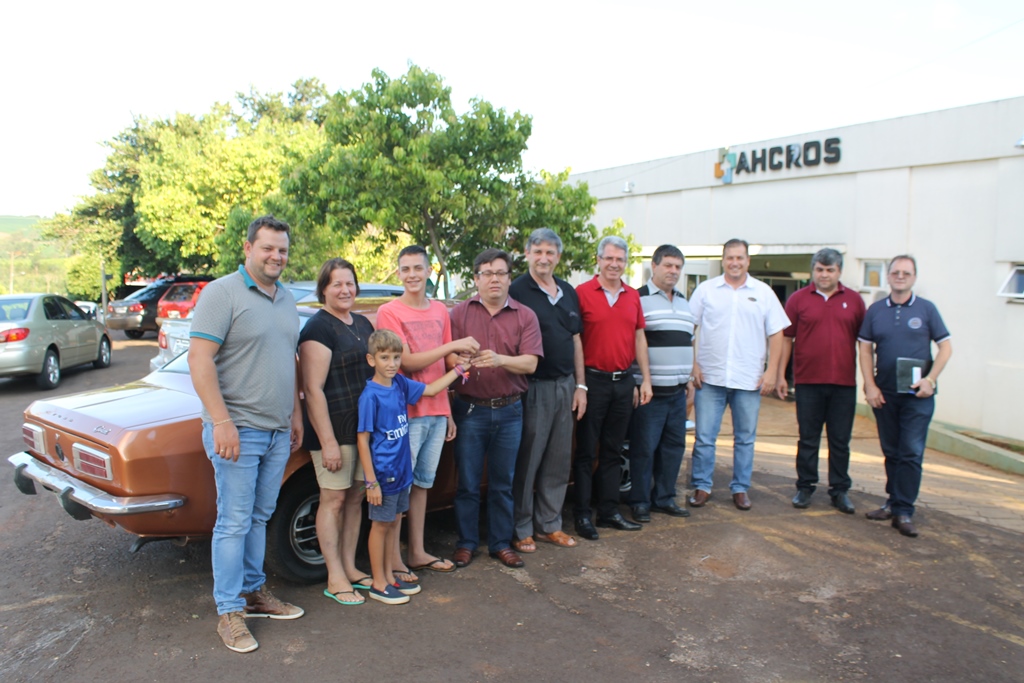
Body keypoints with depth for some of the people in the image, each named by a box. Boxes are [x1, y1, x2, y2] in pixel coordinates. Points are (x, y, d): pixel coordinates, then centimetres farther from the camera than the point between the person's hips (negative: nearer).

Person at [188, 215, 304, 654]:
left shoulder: (286, 300, 13)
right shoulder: (222, 293, -10)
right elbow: (199, 360, -16)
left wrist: (295, 413, 18)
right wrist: (222, 422, -22)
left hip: (277, 432, 7)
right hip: (237, 430, -7)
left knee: (260, 517, 16)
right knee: (234, 522, 0)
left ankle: (253, 591, 29)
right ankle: (229, 613, 11)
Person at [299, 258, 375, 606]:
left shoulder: (363, 324, 13)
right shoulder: (318, 328, -12)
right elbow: (313, 389, -17)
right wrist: (328, 441, -20)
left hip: (366, 428, 8)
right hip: (334, 429, -7)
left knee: (356, 498, 13)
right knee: (334, 499, 1)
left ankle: (350, 568, 25)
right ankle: (335, 579, 11)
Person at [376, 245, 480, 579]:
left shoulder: (440, 311, 11)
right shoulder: (389, 312, -8)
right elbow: (407, 362, -17)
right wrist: (452, 345, -21)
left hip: (437, 411, 6)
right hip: (407, 412, -6)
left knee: (423, 482, 14)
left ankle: (417, 553, 25)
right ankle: (394, 560, 11)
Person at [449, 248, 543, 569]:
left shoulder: (525, 316, 2)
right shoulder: (460, 313, 2)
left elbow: (530, 362, -8)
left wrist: (500, 359, -26)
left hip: (509, 411, 1)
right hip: (470, 409, -1)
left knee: (503, 483, 11)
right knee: (467, 482, 6)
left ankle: (501, 543, 25)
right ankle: (466, 543, 22)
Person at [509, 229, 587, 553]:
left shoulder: (568, 293, 13)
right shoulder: (516, 292, -7)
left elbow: (575, 340, 16)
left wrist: (580, 385, 12)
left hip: (565, 385, 6)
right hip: (533, 387, -6)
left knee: (559, 461, 12)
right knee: (526, 461, 1)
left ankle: (549, 524, 25)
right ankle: (521, 529, 14)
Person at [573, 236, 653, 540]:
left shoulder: (633, 296, 9)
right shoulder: (583, 293, -7)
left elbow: (639, 337, 13)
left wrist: (646, 380, 10)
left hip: (623, 381, 5)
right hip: (593, 380, -5)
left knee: (613, 451, 14)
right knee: (586, 451, 4)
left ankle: (609, 511, 24)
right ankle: (582, 515, 13)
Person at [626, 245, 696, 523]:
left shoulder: (684, 302, 17)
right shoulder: (639, 299, -7)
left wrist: (689, 378, 19)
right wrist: (637, 384, -13)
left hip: (677, 390, 7)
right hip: (649, 391, -7)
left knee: (674, 445, 12)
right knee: (644, 448, -2)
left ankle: (664, 498, 24)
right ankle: (639, 502, 11)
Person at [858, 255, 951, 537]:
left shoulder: (926, 309, 1)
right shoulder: (875, 310, 6)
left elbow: (945, 347, 2)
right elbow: (865, 349, 6)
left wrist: (930, 379, -10)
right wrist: (870, 386, -3)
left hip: (918, 394, -2)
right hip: (883, 393, 2)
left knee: (911, 453, -4)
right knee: (891, 452, 11)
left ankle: (904, 511, 0)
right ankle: (894, 502, 23)